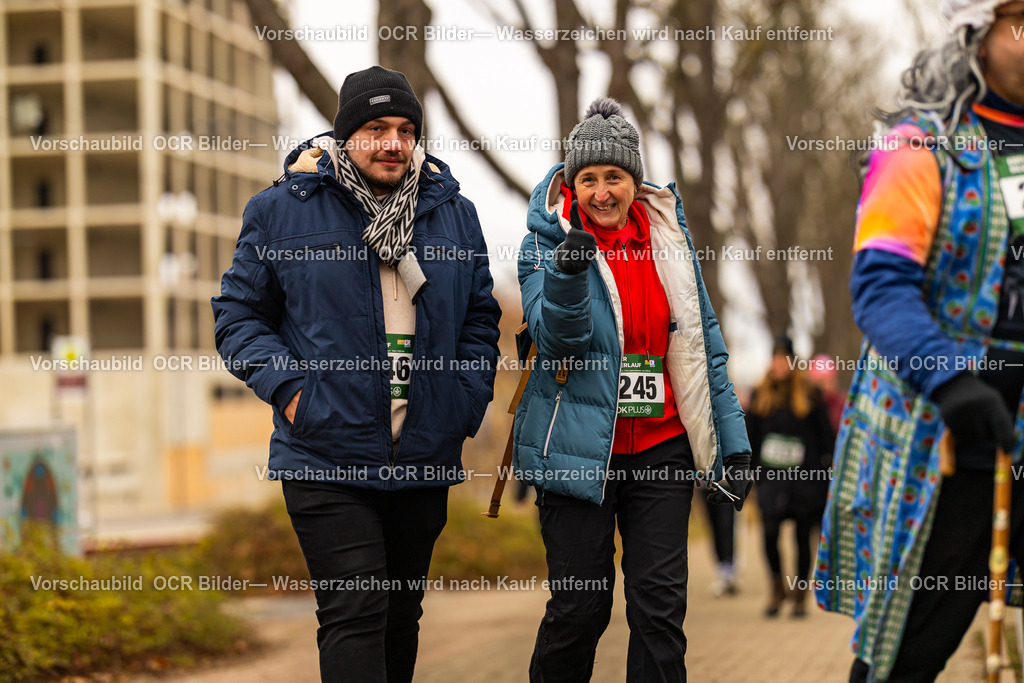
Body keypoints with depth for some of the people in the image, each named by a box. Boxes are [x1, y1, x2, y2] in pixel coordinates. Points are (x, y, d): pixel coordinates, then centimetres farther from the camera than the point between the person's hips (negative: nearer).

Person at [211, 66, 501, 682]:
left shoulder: (453, 213, 8)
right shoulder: (284, 210, -3)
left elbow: (480, 318, 17)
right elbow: (239, 314, 2)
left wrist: (469, 403, 4)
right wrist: (288, 389, -12)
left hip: (427, 459, 4)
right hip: (327, 457, -4)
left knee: (401, 614, 15)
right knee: (355, 612, -13)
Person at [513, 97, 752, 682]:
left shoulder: (668, 237, 9)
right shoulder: (547, 241, -1)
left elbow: (701, 343, 14)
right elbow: (559, 337, -14)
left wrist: (733, 442, 10)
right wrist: (569, 271, -33)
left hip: (661, 447, 3)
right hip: (579, 447, -3)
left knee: (661, 602, -1)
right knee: (580, 605, 1)